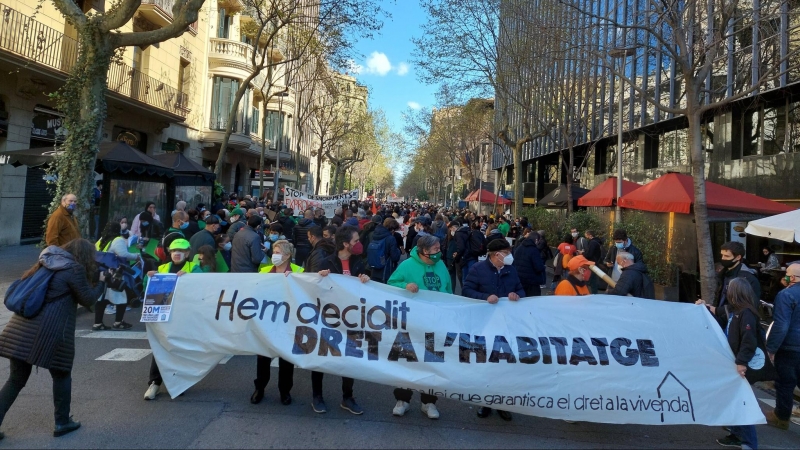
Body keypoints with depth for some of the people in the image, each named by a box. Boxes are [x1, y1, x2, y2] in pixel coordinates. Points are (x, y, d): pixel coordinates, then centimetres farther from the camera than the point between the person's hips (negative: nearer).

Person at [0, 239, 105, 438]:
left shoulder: (45, 263, 18)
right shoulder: (74, 269, -5)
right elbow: (88, 299, 0)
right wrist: (102, 282, 17)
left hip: (20, 328, 7)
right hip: (49, 332, -7)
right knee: (61, 375, 12)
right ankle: (62, 423, 21)